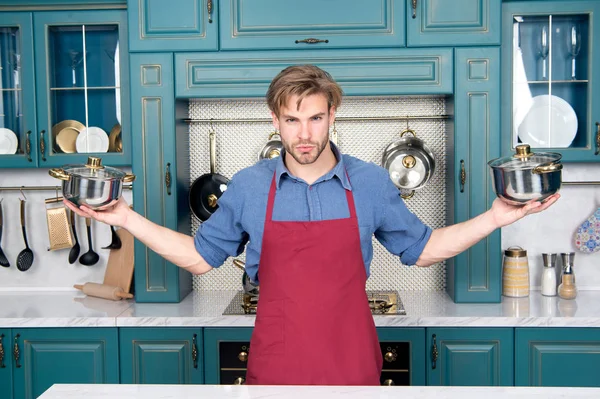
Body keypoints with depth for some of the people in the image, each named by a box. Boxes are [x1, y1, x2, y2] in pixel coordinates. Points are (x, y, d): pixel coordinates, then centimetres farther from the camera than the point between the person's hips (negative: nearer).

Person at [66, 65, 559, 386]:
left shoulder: (371, 183, -3)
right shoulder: (248, 187, -2)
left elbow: (423, 249, 8)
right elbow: (201, 257, 8)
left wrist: (495, 217, -1)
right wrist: (126, 218, 2)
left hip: (352, 365, 0)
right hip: (274, 366, 0)